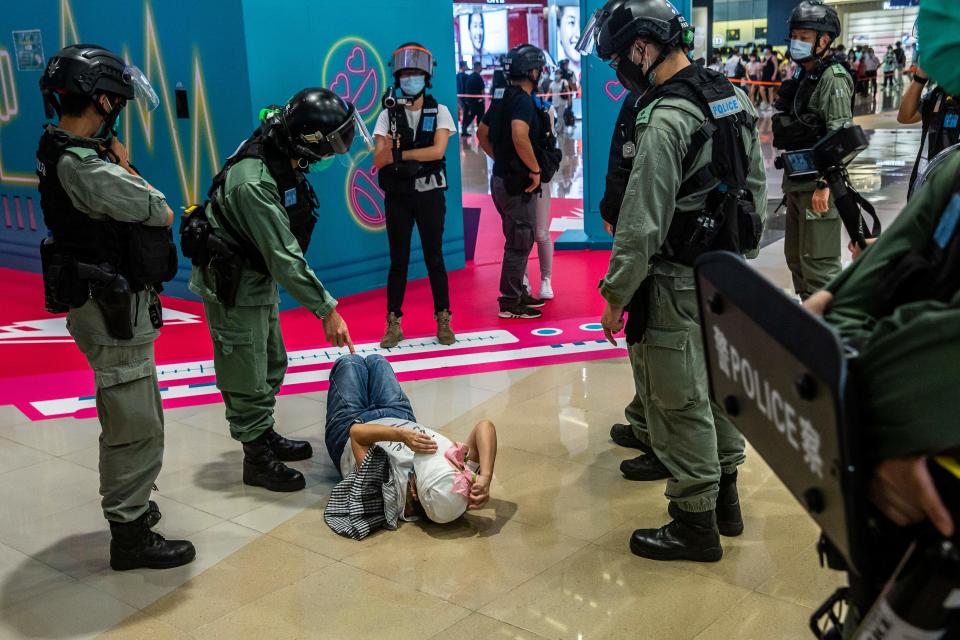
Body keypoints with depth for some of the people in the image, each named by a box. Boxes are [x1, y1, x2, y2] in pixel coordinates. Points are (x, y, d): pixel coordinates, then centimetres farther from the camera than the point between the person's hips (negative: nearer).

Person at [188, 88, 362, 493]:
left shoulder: (282, 157, -6)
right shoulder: (253, 183, -34)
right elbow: (285, 258, -31)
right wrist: (326, 310, -26)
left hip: (258, 275, 9)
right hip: (231, 285, -9)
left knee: (272, 365, 21)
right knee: (248, 379, 3)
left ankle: (266, 436, 39)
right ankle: (258, 460, 18)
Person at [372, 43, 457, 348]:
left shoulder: (439, 112, 1)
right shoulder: (388, 115, 3)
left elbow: (437, 151, -14)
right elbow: (378, 160, -5)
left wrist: (399, 154, -14)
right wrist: (389, 149, -26)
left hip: (430, 195, -1)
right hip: (398, 197, 1)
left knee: (434, 258, 5)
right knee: (398, 260, 5)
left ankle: (443, 321, 16)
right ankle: (393, 324, 11)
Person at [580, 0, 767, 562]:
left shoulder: (666, 120, -21)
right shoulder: (736, 99, 7)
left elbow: (643, 224, -21)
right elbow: (757, 186, 14)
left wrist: (615, 295, -12)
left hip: (679, 283, -9)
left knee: (681, 403, 3)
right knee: (719, 386, 20)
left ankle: (695, 524, 15)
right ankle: (725, 497, 35)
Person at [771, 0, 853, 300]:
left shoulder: (833, 78, -12)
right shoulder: (802, 76, 16)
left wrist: (824, 184, -25)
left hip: (818, 184, -10)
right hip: (796, 181, 10)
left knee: (818, 263, -8)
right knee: (795, 256, 18)